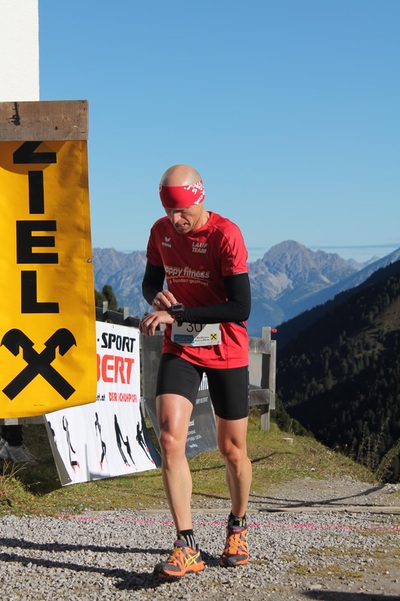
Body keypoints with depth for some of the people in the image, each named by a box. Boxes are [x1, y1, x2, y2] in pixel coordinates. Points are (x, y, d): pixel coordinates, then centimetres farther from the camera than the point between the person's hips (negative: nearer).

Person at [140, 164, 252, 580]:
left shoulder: (226, 235, -18)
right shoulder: (161, 231, -1)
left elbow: (240, 308, -23)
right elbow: (150, 280, 16)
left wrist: (177, 313, -27)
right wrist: (157, 298, -9)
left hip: (226, 353, -3)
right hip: (179, 348, 4)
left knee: (232, 451, 8)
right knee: (170, 437, -16)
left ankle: (237, 529, 35)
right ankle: (186, 547, -12)